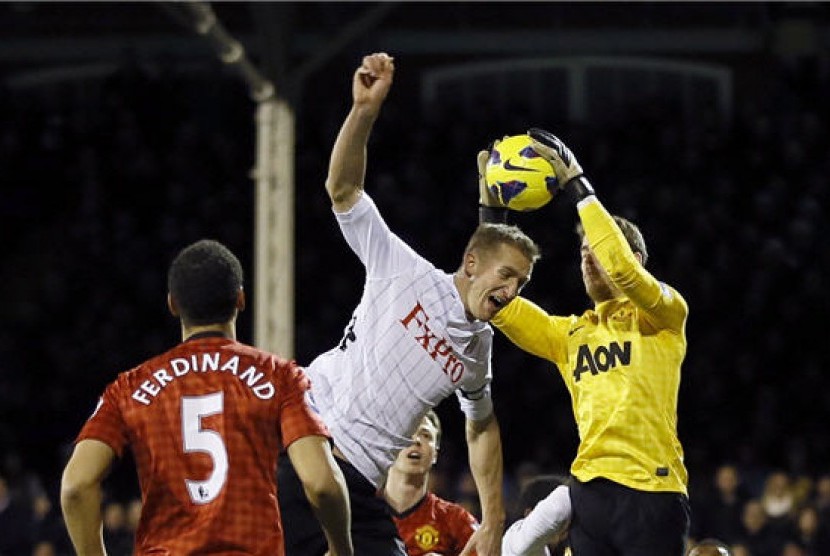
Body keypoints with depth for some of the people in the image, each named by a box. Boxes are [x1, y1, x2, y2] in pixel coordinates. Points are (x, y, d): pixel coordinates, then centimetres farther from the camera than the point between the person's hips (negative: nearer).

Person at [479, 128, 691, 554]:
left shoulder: (663, 317, 4)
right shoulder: (570, 334, 19)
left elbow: (623, 268, -15)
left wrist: (575, 183, -12)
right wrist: (490, 207, 7)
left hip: (650, 492, -5)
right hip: (588, 492, 5)